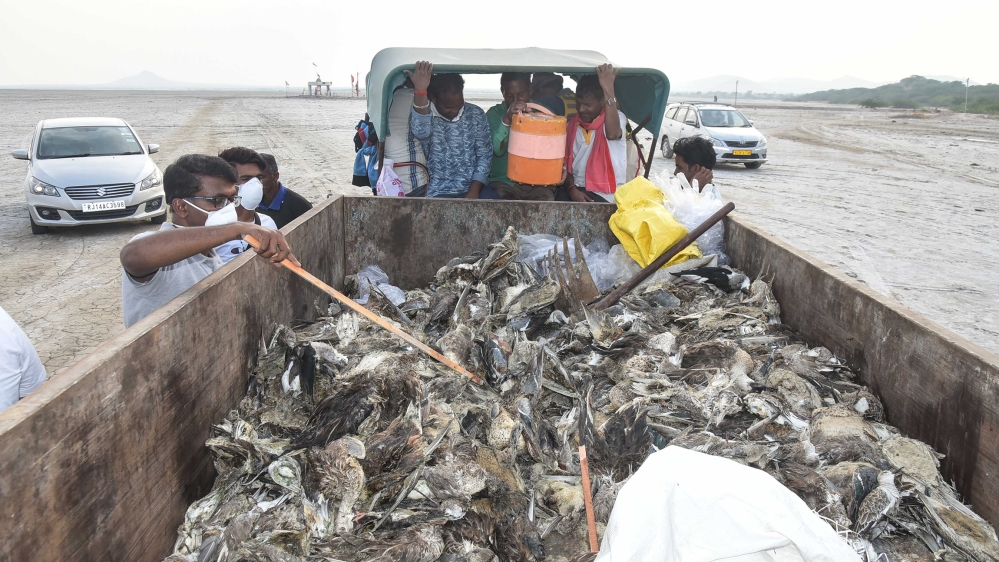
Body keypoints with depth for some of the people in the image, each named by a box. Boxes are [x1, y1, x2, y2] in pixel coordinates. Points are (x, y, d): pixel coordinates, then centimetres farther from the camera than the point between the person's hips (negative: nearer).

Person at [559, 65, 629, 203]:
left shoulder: (616, 118, 0)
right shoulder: (571, 125, 12)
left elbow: (612, 134, -26)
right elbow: (564, 163, 11)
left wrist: (608, 88, -29)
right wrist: (572, 189, -8)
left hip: (605, 195, -4)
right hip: (577, 190, 5)